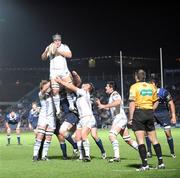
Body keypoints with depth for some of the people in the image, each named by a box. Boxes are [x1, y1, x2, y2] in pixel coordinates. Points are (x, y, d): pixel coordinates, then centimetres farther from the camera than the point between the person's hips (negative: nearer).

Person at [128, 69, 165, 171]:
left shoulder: (134, 86, -6)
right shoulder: (151, 87, 9)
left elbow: (132, 103, -12)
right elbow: (156, 102, 12)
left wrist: (131, 118, -10)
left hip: (138, 112, -5)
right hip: (150, 113, 5)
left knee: (140, 140, -4)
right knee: (154, 140, 12)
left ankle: (145, 164, -8)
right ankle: (161, 162, 12)